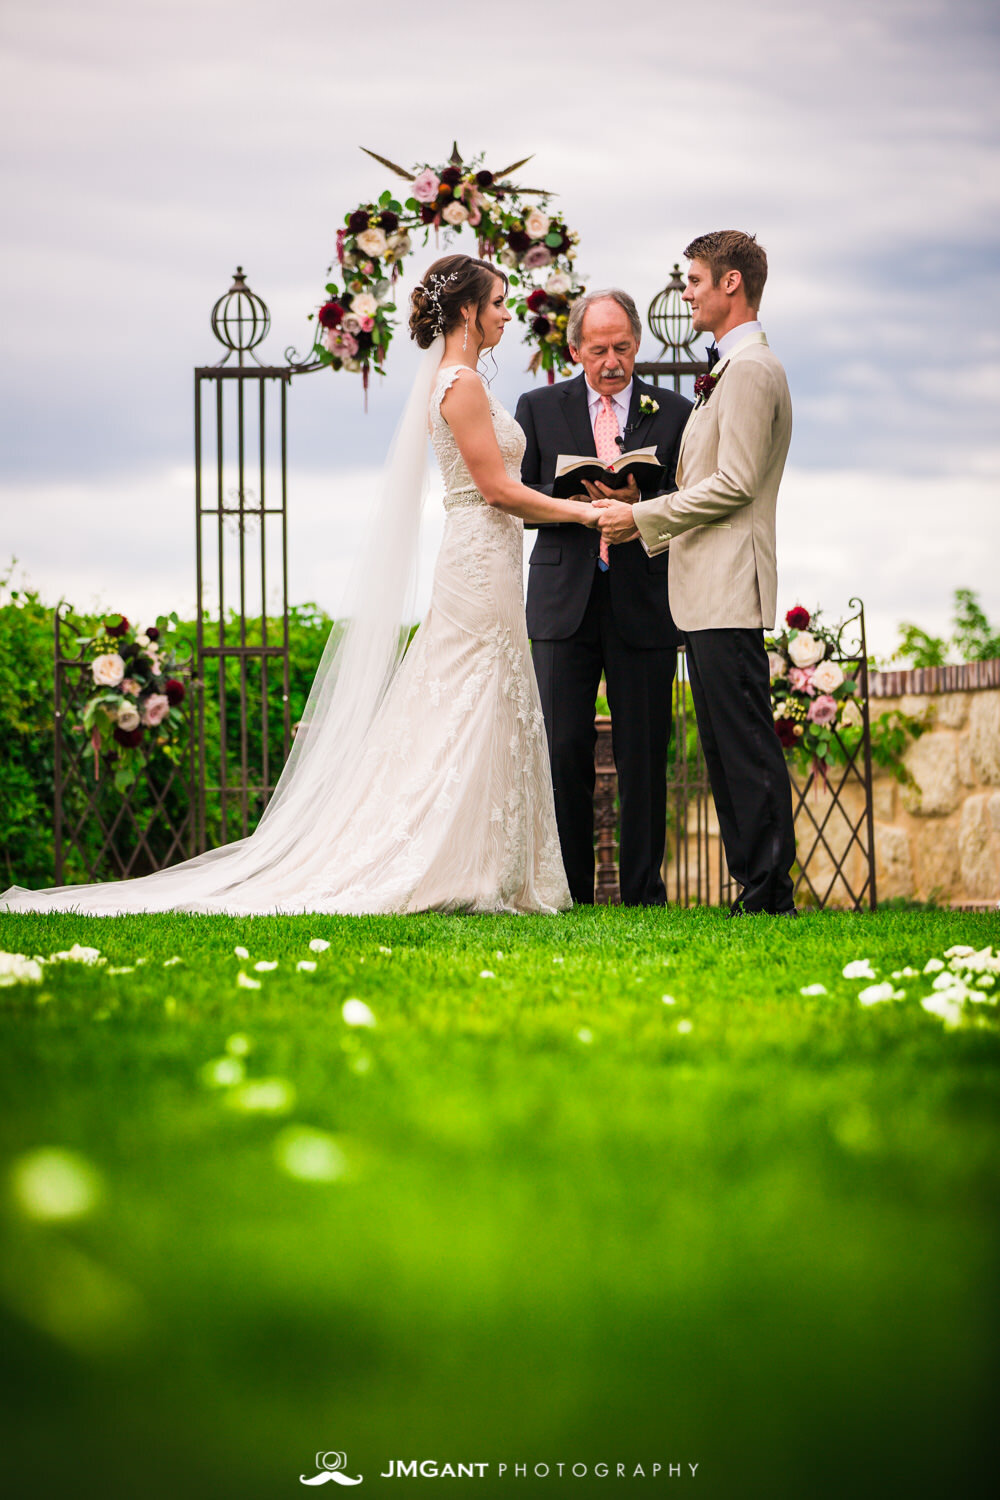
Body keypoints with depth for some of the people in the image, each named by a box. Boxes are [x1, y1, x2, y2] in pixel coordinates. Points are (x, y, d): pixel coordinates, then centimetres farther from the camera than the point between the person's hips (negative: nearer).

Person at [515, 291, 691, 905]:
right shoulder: (539, 409, 10)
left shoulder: (674, 413, 9)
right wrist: (579, 500, -12)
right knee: (563, 749, -2)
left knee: (644, 755, 1)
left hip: (644, 606, 0)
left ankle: (644, 893, 7)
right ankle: (568, 891, 4)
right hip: (565, 601, 0)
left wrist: (641, 500, -15)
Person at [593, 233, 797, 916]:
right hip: (708, 592, 11)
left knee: (747, 744, -10)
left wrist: (644, 516, -11)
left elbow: (735, 483, -18)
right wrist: (640, 509, 15)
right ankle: (759, 888, 11)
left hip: (730, 589, -11)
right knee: (726, 748, 10)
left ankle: (769, 893, -10)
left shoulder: (751, 369, -12)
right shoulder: (733, 369, 22)